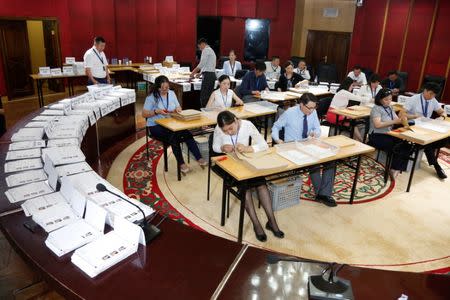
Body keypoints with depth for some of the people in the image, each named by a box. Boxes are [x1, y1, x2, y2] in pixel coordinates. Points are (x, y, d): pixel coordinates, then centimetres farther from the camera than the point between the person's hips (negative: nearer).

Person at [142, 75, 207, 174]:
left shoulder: (171, 93, 9)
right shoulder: (152, 97, -5)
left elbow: (178, 108, 17)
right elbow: (144, 114, -5)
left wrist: (177, 109, -7)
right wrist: (157, 111, -19)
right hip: (156, 126, -4)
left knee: (187, 134, -24)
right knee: (174, 137, -32)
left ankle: (199, 159, -24)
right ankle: (181, 163, -24)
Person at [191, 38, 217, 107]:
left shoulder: (206, 50, -5)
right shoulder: (211, 50, 24)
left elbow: (202, 64, -13)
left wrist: (193, 72, -5)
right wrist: (200, 73, 25)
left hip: (208, 75, -10)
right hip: (212, 74, 10)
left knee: (204, 96, -9)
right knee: (209, 95, 10)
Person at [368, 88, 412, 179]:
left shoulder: (390, 108, 14)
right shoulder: (376, 108, -9)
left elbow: (397, 119, 7)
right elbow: (377, 125, -22)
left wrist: (402, 119, -16)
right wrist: (394, 121, -24)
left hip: (389, 135, 7)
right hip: (377, 136, -7)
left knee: (406, 146, -15)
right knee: (397, 148, -24)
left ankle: (397, 169, -10)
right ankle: (394, 169, -8)